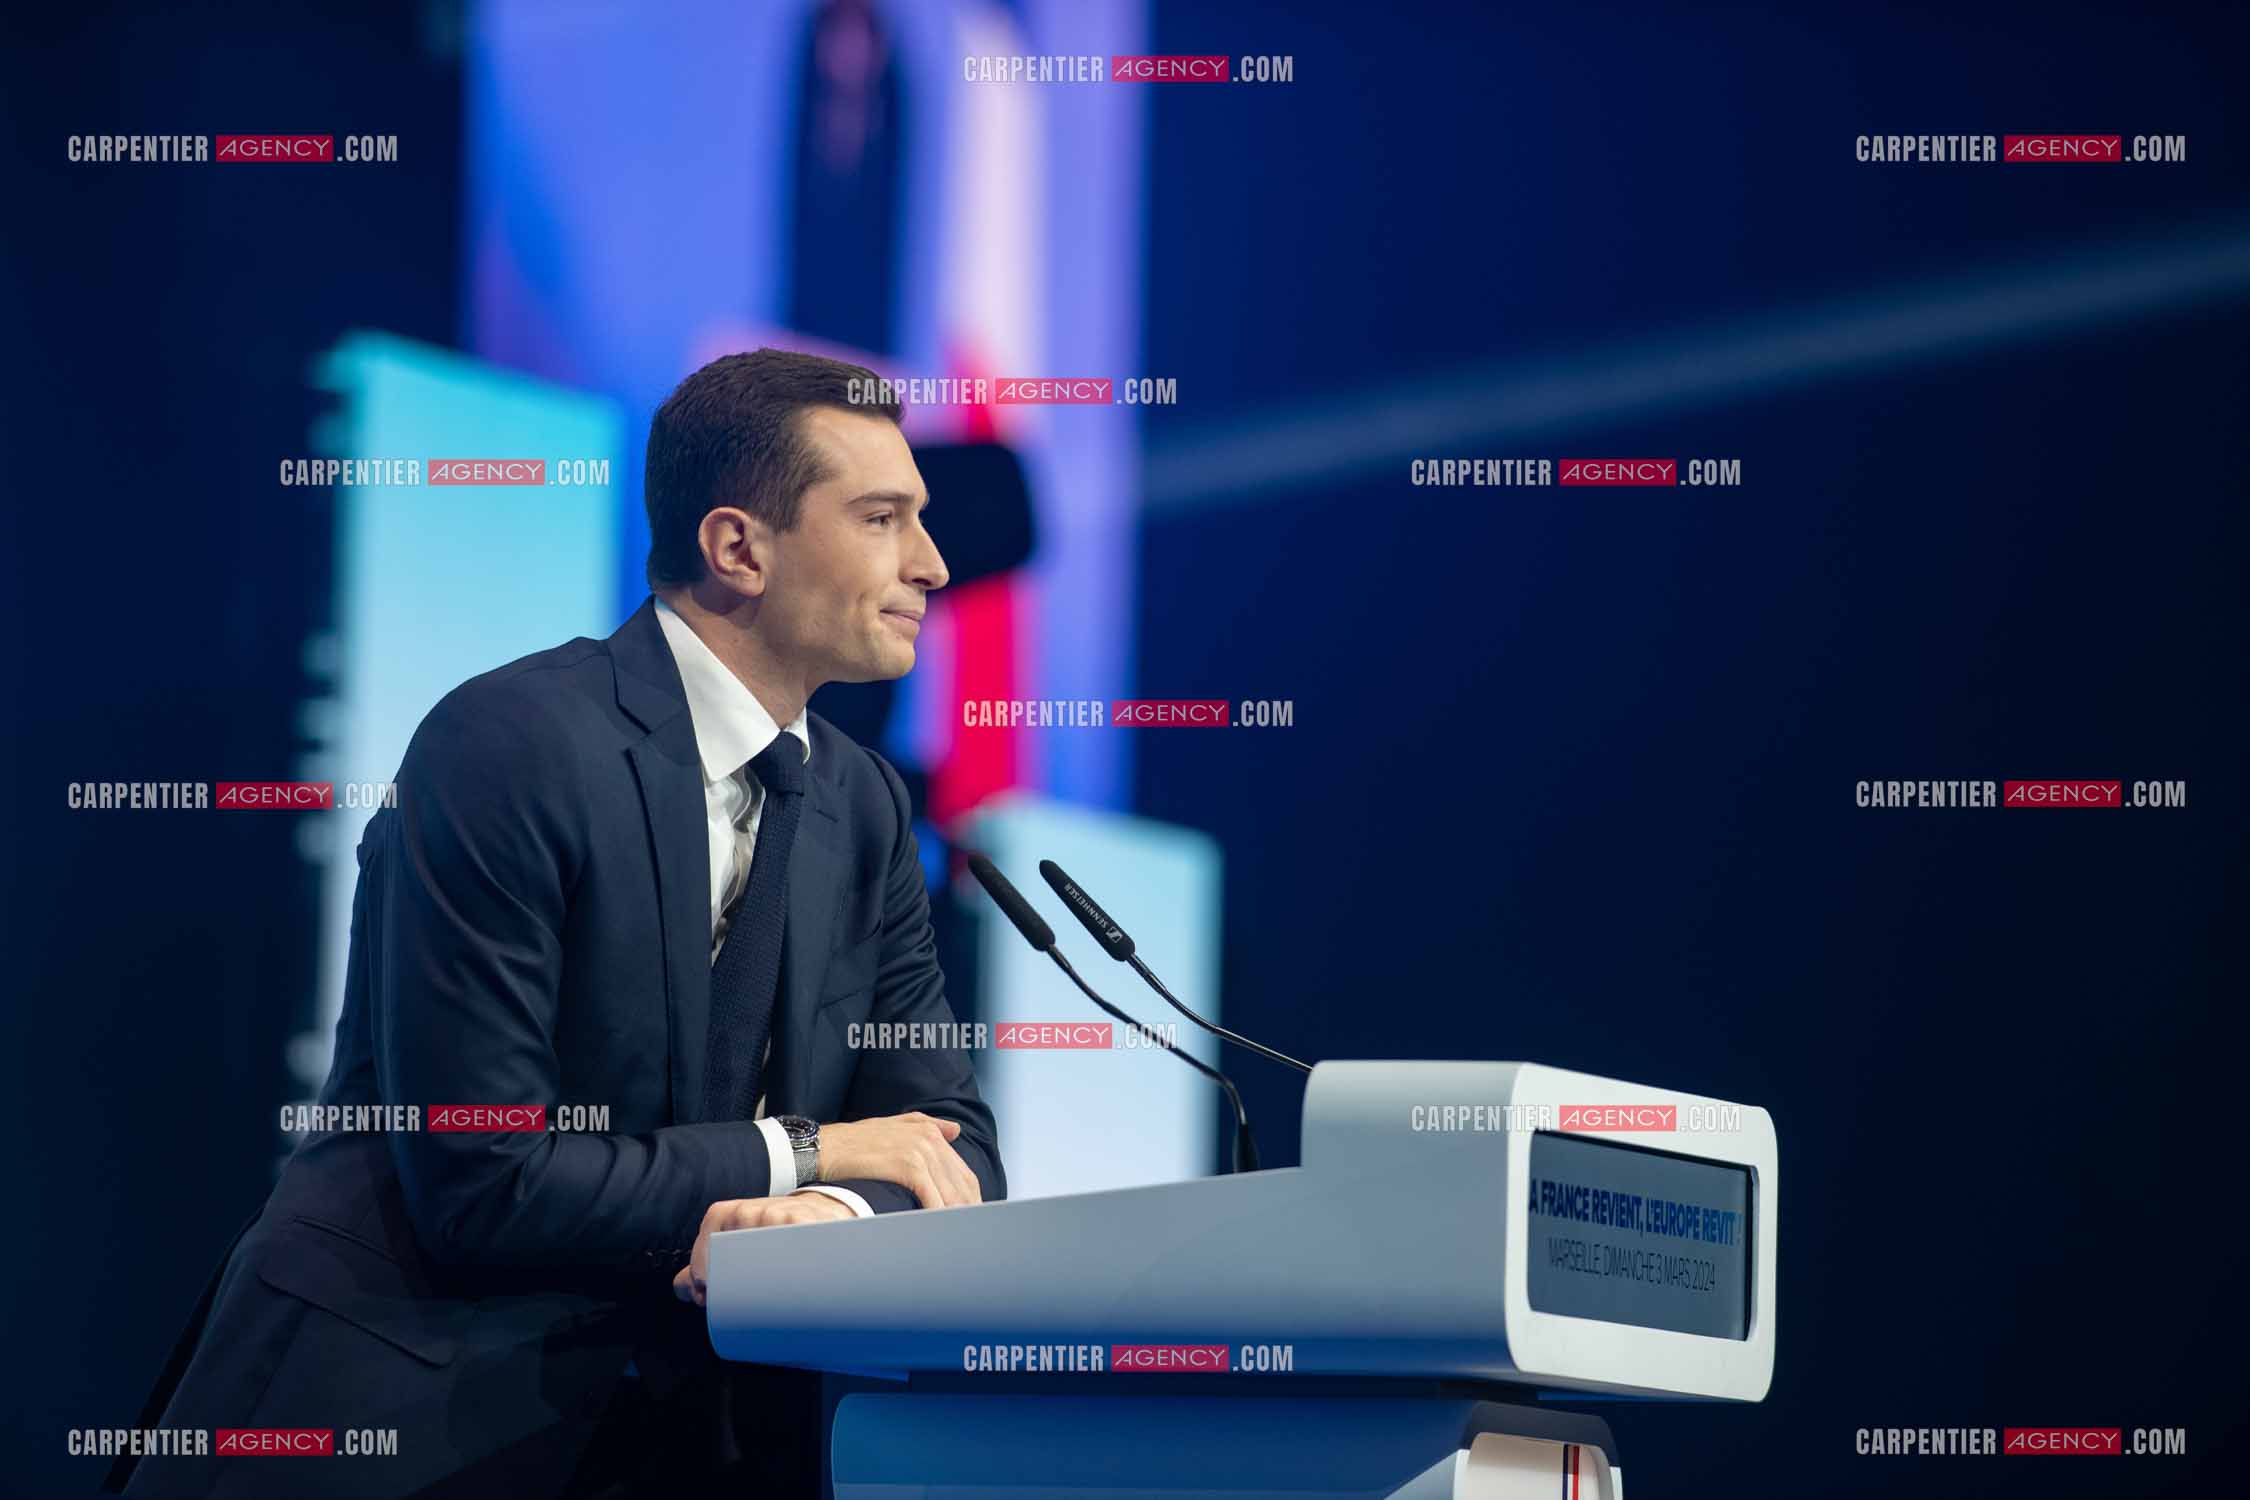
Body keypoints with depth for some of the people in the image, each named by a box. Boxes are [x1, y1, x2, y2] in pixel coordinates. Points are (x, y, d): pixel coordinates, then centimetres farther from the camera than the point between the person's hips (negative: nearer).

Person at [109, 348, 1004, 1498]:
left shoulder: (864, 809, 10)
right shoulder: (509, 747, -14)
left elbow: (951, 1153, 7)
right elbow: (477, 1186, -18)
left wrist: (838, 1220, -16)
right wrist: (799, 1153, -10)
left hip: (680, 1400, 3)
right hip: (397, 1401, -3)